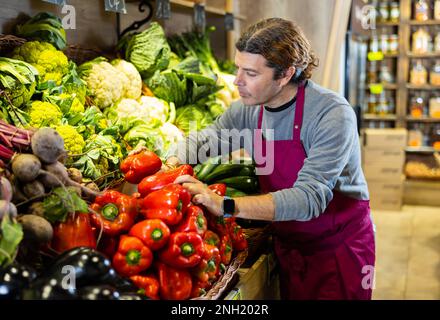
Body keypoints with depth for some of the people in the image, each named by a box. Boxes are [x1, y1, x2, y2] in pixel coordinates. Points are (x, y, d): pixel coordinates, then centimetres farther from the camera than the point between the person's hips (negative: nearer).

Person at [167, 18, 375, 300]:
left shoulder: (333, 115, -27)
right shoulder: (249, 109, -8)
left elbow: (309, 197, -35)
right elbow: (207, 138, 5)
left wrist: (226, 206, -43)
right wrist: (171, 165, -17)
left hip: (338, 245, -5)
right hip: (287, 243, 5)